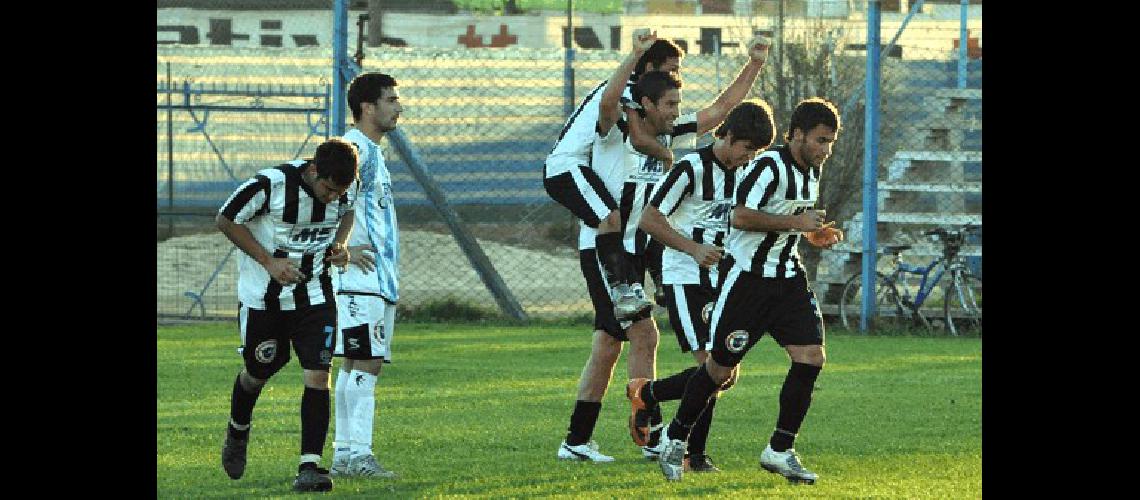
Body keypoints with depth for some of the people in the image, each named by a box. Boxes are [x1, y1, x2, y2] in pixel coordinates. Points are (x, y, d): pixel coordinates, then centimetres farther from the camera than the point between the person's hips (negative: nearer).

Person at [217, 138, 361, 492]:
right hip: (263, 295, -2)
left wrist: (340, 243, -6)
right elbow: (227, 220, -13)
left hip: (314, 294, 2)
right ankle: (237, 431, 48)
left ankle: (309, 466, -11)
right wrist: (269, 262, -19)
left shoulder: (350, 187, -11)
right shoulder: (271, 185, -26)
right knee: (259, 371, 15)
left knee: (318, 375, -13)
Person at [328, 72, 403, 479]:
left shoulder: (372, 151, 20)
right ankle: (356, 454, -15)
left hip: (380, 278, 10)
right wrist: (342, 249, -19)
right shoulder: (354, 148, -12)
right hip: (360, 278, -10)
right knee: (363, 364, -13)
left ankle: (345, 455, 12)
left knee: (361, 365, 10)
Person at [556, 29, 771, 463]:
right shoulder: (617, 133, -11)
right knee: (644, 335, -13)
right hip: (603, 249, -8)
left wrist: (753, 65, 2)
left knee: (608, 346, 9)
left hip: (634, 253, 8)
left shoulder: (672, 137, 9)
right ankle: (651, 438, -10)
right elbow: (608, 102, -34)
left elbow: (722, 109, 12)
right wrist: (636, 55, -41)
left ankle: (576, 442, 14)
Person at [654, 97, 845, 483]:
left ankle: (780, 451, 0)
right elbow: (741, 218, -28)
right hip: (747, 276, -7)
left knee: (810, 357, -8)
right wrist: (795, 223, -25)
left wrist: (814, 234, 7)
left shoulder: (811, 171, 10)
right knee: (721, 368, 1)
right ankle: (675, 440, 22)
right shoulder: (769, 166, -19)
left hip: (788, 278, 7)